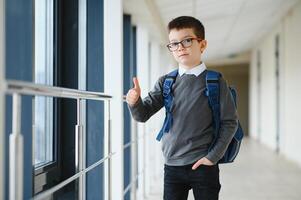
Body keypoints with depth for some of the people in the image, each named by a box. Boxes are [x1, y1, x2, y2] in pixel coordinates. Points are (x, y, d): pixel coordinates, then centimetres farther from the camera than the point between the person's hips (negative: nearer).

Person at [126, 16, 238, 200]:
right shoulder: (166, 82, 4)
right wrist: (134, 102, -20)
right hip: (172, 166, 3)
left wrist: (213, 156, -8)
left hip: (203, 166, -2)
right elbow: (143, 115, 1)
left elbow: (230, 122, -3)